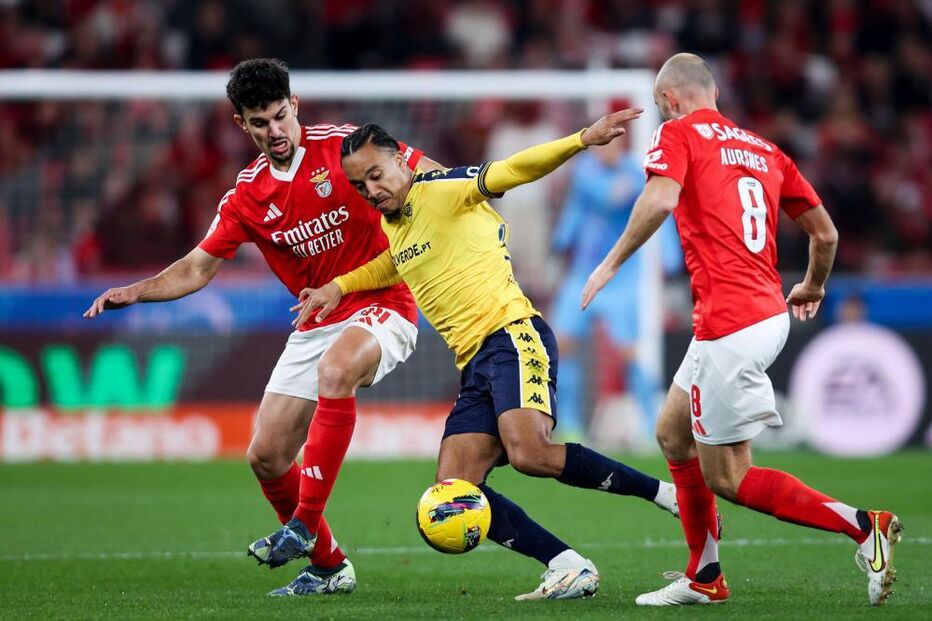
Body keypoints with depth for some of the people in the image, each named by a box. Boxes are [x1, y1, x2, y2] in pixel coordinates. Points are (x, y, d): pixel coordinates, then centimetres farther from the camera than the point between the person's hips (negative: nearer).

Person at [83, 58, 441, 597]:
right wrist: (136, 292, -5)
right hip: (316, 324, 6)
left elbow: (436, 179, -4)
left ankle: (305, 523, -31)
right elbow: (197, 269, 9)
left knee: (337, 367, -38)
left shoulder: (342, 146, -9)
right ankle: (328, 565, 22)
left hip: (382, 306, -6)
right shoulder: (247, 196, 3)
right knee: (266, 457, 0)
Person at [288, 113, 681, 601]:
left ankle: (663, 493, -14)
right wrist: (339, 286, 31)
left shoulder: (440, 191, -3)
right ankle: (568, 568, -11)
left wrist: (583, 139, -29)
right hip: (474, 365, 9)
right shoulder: (390, 225, 22)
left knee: (529, 455, -29)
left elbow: (513, 171, -15)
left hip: (513, 336, -9)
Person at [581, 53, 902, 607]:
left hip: (729, 323, -8)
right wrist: (813, 288, 37)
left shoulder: (677, 134, -1)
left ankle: (864, 526, -10)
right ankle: (704, 578, 24)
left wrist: (613, 262, -12)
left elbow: (661, 200, -22)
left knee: (727, 478, -1)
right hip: (768, 313, 8)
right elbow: (826, 233, 18)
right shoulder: (764, 150, 17)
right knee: (674, 435, 22)